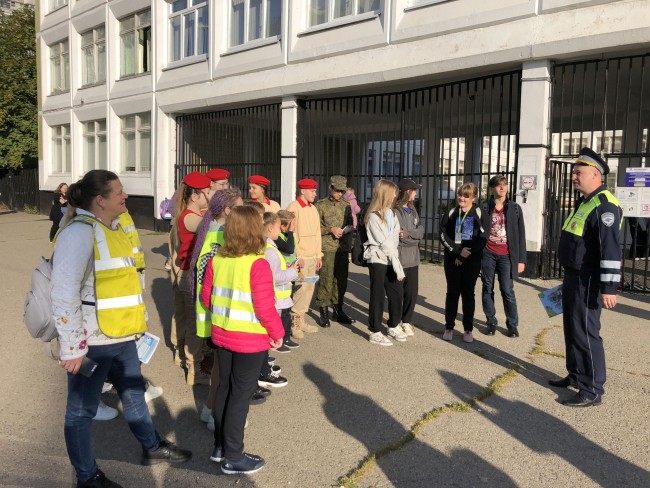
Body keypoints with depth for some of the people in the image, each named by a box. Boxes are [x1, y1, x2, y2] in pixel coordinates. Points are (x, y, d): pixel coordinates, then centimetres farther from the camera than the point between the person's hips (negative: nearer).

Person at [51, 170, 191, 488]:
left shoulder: (112, 227, 11)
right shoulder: (80, 232, -19)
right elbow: (64, 294, -23)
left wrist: (136, 320, 21)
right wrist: (72, 345, -22)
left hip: (120, 335, 9)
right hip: (91, 341, -9)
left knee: (134, 394, 23)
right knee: (82, 408, 9)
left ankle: (153, 448, 42)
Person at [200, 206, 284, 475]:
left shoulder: (217, 260, -2)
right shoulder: (258, 264, -21)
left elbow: (206, 297, 6)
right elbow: (265, 308, -22)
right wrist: (278, 333, -7)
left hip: (221, 335, 6)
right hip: (250, 340, -6)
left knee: (224, 388, 20)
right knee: (241, 395, 6)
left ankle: (220, 446, 34)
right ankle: (234, 457, 18)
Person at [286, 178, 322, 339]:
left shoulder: (313, 209, 15)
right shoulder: (293, 207, -8)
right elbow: (291, 233, -12)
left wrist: (319, 255, 15)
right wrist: (297, 256, -14)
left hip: (312, 257, 7)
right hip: (300, 257, -7)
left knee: (309, 288, 8)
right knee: (301, 288, -9)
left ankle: (301, 320, 19)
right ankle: (295, 323, 2)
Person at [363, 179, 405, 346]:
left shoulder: (391, 213, 13)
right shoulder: (373, 216, -12)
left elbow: (394, 238, 10)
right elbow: (383, 243, -15)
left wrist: (396, 262, -6)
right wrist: (397, 264, -15)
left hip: (391, 260, 7)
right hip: (378, 260, -7)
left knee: (396, 294, 10)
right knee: (378, 296, 0)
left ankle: (393, 326, 28)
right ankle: (375, 332, 10)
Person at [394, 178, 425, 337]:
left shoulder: (412, 210, 14)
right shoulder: (394, 211, -12)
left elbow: (421, 230, 4)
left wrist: (408, 233, -14)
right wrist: (414, 237, -8)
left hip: (413, 259, 7)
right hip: (399, 258, -7)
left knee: (412, 293, 11)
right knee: (398, 293, 3)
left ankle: (406, 321, 26)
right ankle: (396, 322, 17)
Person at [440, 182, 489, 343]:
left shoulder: (480, 214, -1)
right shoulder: (451, 214, 6)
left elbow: (482, 238, -9)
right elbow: (443, 235, -1)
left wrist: (464, 256, -13)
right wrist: (457, 250, -15)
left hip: (471, 260, -2)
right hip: (452, 259, 2)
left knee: (468, 293, 4)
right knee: (452, 292, 5)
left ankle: (468, 329, 13)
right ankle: (449, 327, 13)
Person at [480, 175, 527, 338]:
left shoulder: (515, 208, 4)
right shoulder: (485, 209, 4)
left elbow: (521, 235, 4)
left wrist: (521, 259, -1)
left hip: (506, 256, -1)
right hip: (487, 254, 1)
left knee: (507, 291, -1)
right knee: (487, 289, 7)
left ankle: (512, 324, 13)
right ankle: (491, 322, 20)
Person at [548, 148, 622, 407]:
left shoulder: (603, 205, -19)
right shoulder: (583, 203, 15)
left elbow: (611, 250, -25)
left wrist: (609, 288, -27)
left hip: (587, 283, -10)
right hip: (573, 279, 10)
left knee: (585, 333, -4)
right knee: (572, 329, 18)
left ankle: (593, 391, 6)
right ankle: (576, 375, 33)